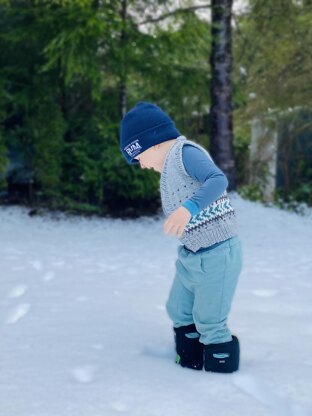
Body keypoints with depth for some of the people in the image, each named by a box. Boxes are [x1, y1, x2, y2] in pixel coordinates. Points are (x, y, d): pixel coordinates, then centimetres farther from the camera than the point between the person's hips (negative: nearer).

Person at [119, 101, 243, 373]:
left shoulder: (185, 152, -17)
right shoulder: (170, 166, 13)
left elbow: (218, 180, -33)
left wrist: (188, 208, -45)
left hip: (217, 252, -10)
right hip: (190, 254, 10)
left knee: (208, 322, -1)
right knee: (179, 312, 20)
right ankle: (191, 366, 36)